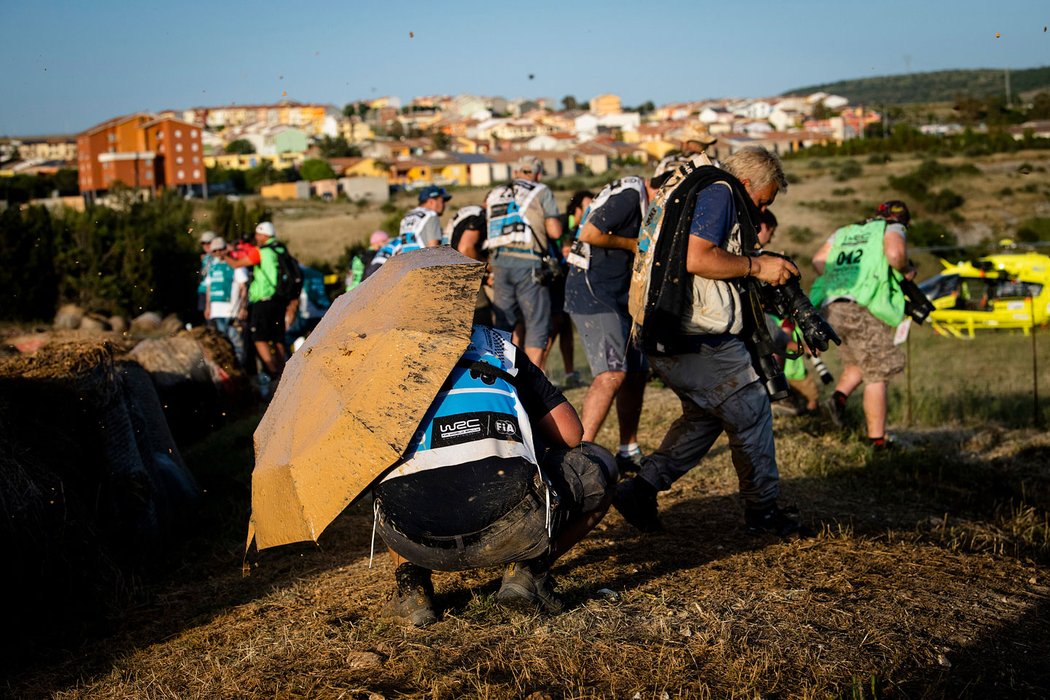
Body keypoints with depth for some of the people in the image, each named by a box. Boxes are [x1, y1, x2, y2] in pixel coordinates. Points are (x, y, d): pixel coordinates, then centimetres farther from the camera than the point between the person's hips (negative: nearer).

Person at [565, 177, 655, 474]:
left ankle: (628, 452, 24)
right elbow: (590, 234, -23)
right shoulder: (630, 194, -16)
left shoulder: (638, 195, 14)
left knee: (637, 372, 13)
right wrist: (631, 244, -11)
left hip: (617, 294, 10)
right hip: (592, 293, -10)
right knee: (612, 374, -19)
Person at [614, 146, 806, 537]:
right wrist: (757, 266, -10)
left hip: (663, 339, 10)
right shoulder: (719, 192, -9)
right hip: (700, 342, -10)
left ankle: (641, 488, 12)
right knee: (751, 413, 5)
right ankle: (763, 509, 18)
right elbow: (698, 259, -22)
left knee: (703, 416, 22)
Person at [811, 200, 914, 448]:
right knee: (876, 376, 2)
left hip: (833, 308, 6)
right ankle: (877, 439, 1)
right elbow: (895, 254, -13)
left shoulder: (845, 232, 26)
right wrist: (907, 270, 5)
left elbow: (818, 260, 15)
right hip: (865, 308, -6)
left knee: (856, 364, 25)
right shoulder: (893, 229, 9)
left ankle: (839, 396, -2)